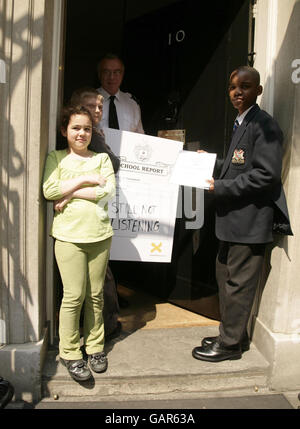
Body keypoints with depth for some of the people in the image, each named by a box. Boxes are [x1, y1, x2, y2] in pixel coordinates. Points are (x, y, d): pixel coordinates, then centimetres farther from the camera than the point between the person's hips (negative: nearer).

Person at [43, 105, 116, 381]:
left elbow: (109, 191, -5)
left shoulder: (102, 158, 11)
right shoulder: (56, 158, 8)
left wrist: (70, 193, -9)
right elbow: (49, 191, -8)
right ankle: (70, 353, 13)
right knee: (74, 295, -2)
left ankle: (95, 347, 24)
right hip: (69, 235, -2)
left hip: (100, 234, 2)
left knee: (95, 294, 9)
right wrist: (86, 179, -9)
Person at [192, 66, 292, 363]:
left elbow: (266, 175, -21)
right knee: (225, 276, 18)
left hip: (249, 219, -10)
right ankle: (232, 335, 35)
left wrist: (221, 188, -18)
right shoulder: (241, 123, 17)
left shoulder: (263, 125, -13)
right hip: (233, 219, 10)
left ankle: (230, 344, 18)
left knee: (238, 283, 1)